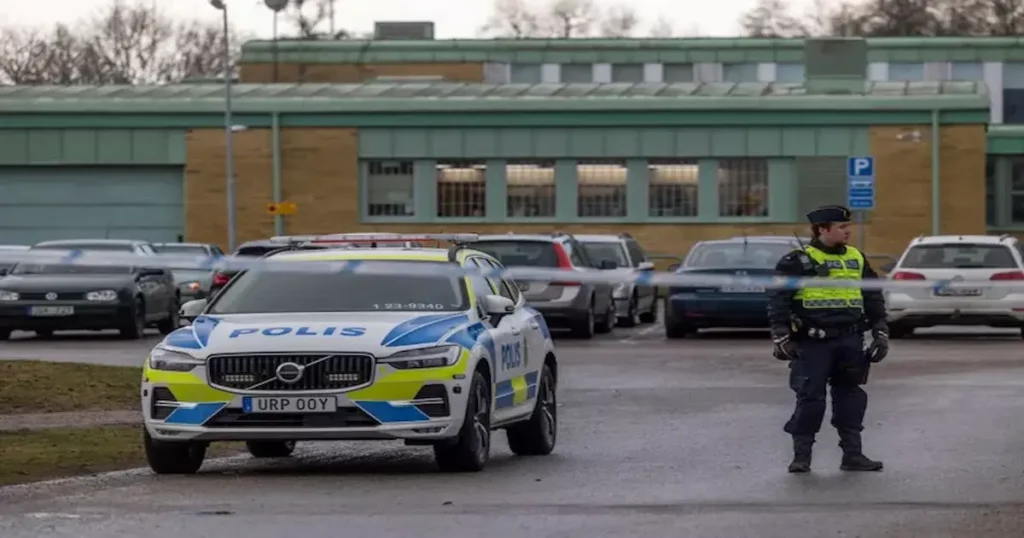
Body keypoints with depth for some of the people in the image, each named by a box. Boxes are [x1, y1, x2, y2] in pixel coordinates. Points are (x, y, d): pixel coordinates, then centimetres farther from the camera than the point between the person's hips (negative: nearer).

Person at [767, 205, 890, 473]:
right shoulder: (797, 262, -5)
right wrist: (781, 337, -11)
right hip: (812, 343, -5)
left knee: (850, 396, 7)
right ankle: (801, 456, 3)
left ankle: (853, 454, 13)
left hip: (850, 341, 5)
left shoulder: (857, 259, 12)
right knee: (810, 398, -5)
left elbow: (873, 297, 18)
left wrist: (880, 332, 14)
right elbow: (778, 300, -6)